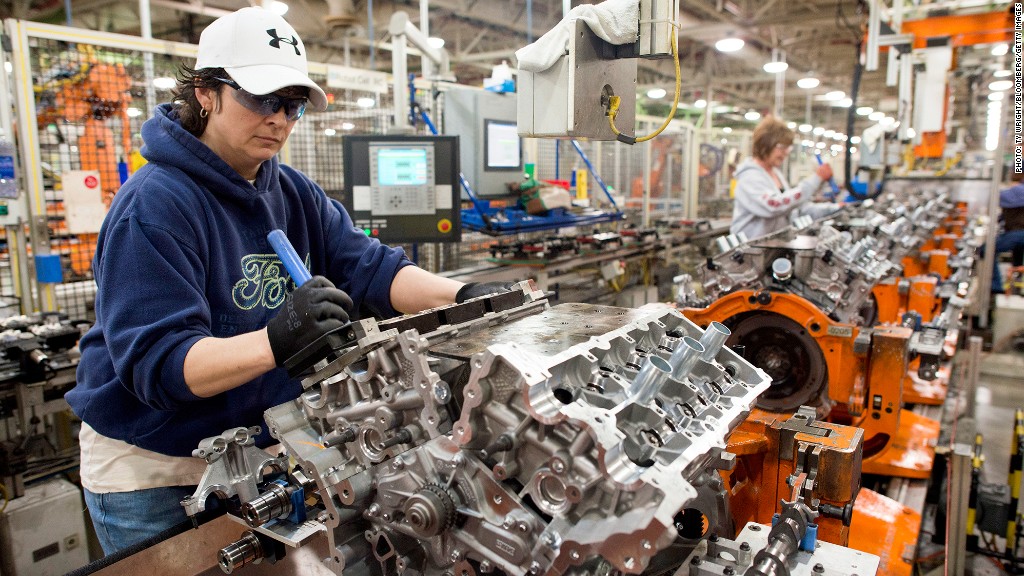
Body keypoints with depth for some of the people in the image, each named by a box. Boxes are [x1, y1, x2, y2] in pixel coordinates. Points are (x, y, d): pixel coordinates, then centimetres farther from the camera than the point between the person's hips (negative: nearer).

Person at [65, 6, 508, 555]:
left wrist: (462, 296, -27)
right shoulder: (154, 204, -21)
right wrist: (275, 342, -45)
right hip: (152, 470, -6)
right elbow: (156, 361, -28)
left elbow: (367, 268, -10)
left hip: (258, 453, 6)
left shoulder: (296, 195, 2)